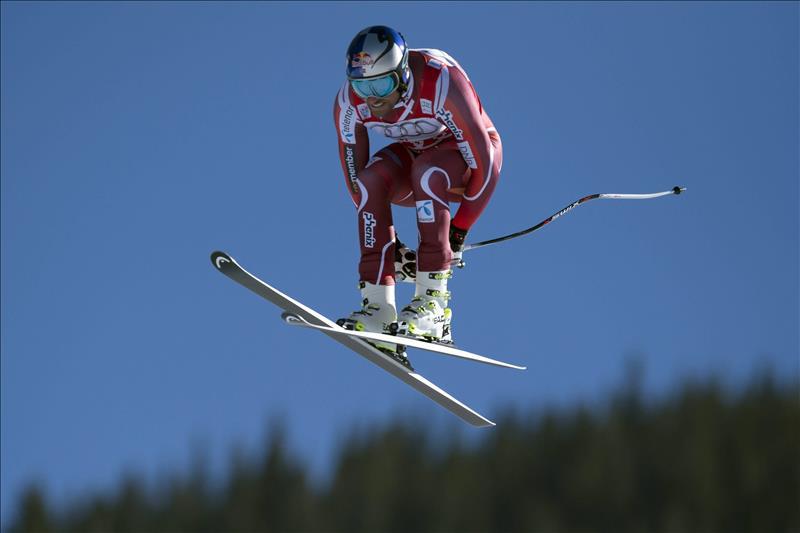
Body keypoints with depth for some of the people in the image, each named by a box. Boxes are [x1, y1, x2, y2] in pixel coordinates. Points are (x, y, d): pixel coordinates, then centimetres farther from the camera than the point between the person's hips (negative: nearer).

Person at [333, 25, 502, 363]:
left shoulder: (443, 85, -35)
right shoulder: (349, 103, -21)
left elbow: (485, 166, -29)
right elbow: (355, 176, -11)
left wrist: (457, 233, -26)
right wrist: (389, 244, -13)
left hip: (469, 152, -4)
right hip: (413, 153, 4)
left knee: (426, 173, -35)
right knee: (372, 179, -27)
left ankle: (433, 301, -35)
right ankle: (378, 305, -28)